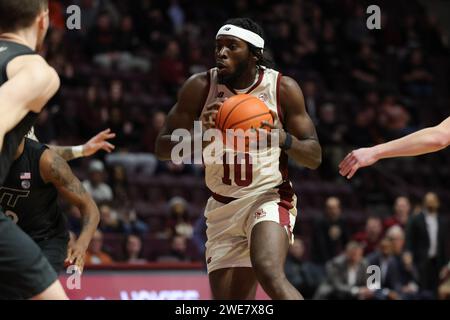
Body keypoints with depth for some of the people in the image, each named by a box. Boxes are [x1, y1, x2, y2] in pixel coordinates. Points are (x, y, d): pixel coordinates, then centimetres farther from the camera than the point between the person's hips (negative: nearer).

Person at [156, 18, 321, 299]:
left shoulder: (283, 88, -9)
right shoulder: (200, 87, -5)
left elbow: (315, 157, -4)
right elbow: (163, 148, -3)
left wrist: (284, 139, -25)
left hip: (269, 198, -3)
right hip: (224, 208, 3)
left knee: (269, 275, -32)